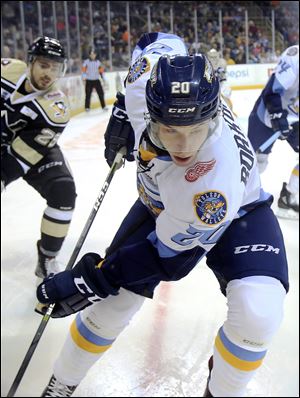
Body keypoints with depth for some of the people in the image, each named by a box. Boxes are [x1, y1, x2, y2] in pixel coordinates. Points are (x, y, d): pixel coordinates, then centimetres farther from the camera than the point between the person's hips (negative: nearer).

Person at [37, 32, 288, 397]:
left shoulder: (216, 180, -43)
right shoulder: (149, 80, -33)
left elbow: (166, 256, -27)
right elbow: (160, 41, -6)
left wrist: (91, 280, -23)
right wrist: (123, 111, -1)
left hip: (235, 213, -4)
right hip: (161, 206, 4)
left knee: (257, 314, -27)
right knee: (109, 305, 1)